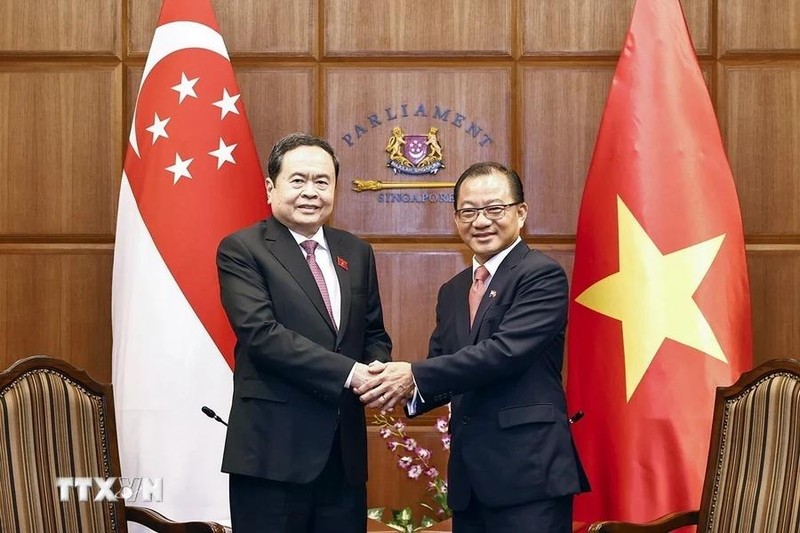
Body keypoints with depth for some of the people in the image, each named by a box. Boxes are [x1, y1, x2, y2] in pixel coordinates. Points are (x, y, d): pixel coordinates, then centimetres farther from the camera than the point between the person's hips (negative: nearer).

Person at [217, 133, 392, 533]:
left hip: (345, 448, 5)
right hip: (274, 448, -5)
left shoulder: (356, 252, 12)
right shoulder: (241, 250, -5)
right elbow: (261, 333, -17)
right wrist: (349, 373, -21)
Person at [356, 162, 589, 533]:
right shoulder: (452, 292, 16)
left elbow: (506, 350, -19)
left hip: (528, 472, -7)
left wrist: (416, 375, -19)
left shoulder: (542, 275, -7)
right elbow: (442, 372, 15)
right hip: (469, 476, 7)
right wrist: (407, 389, -7)